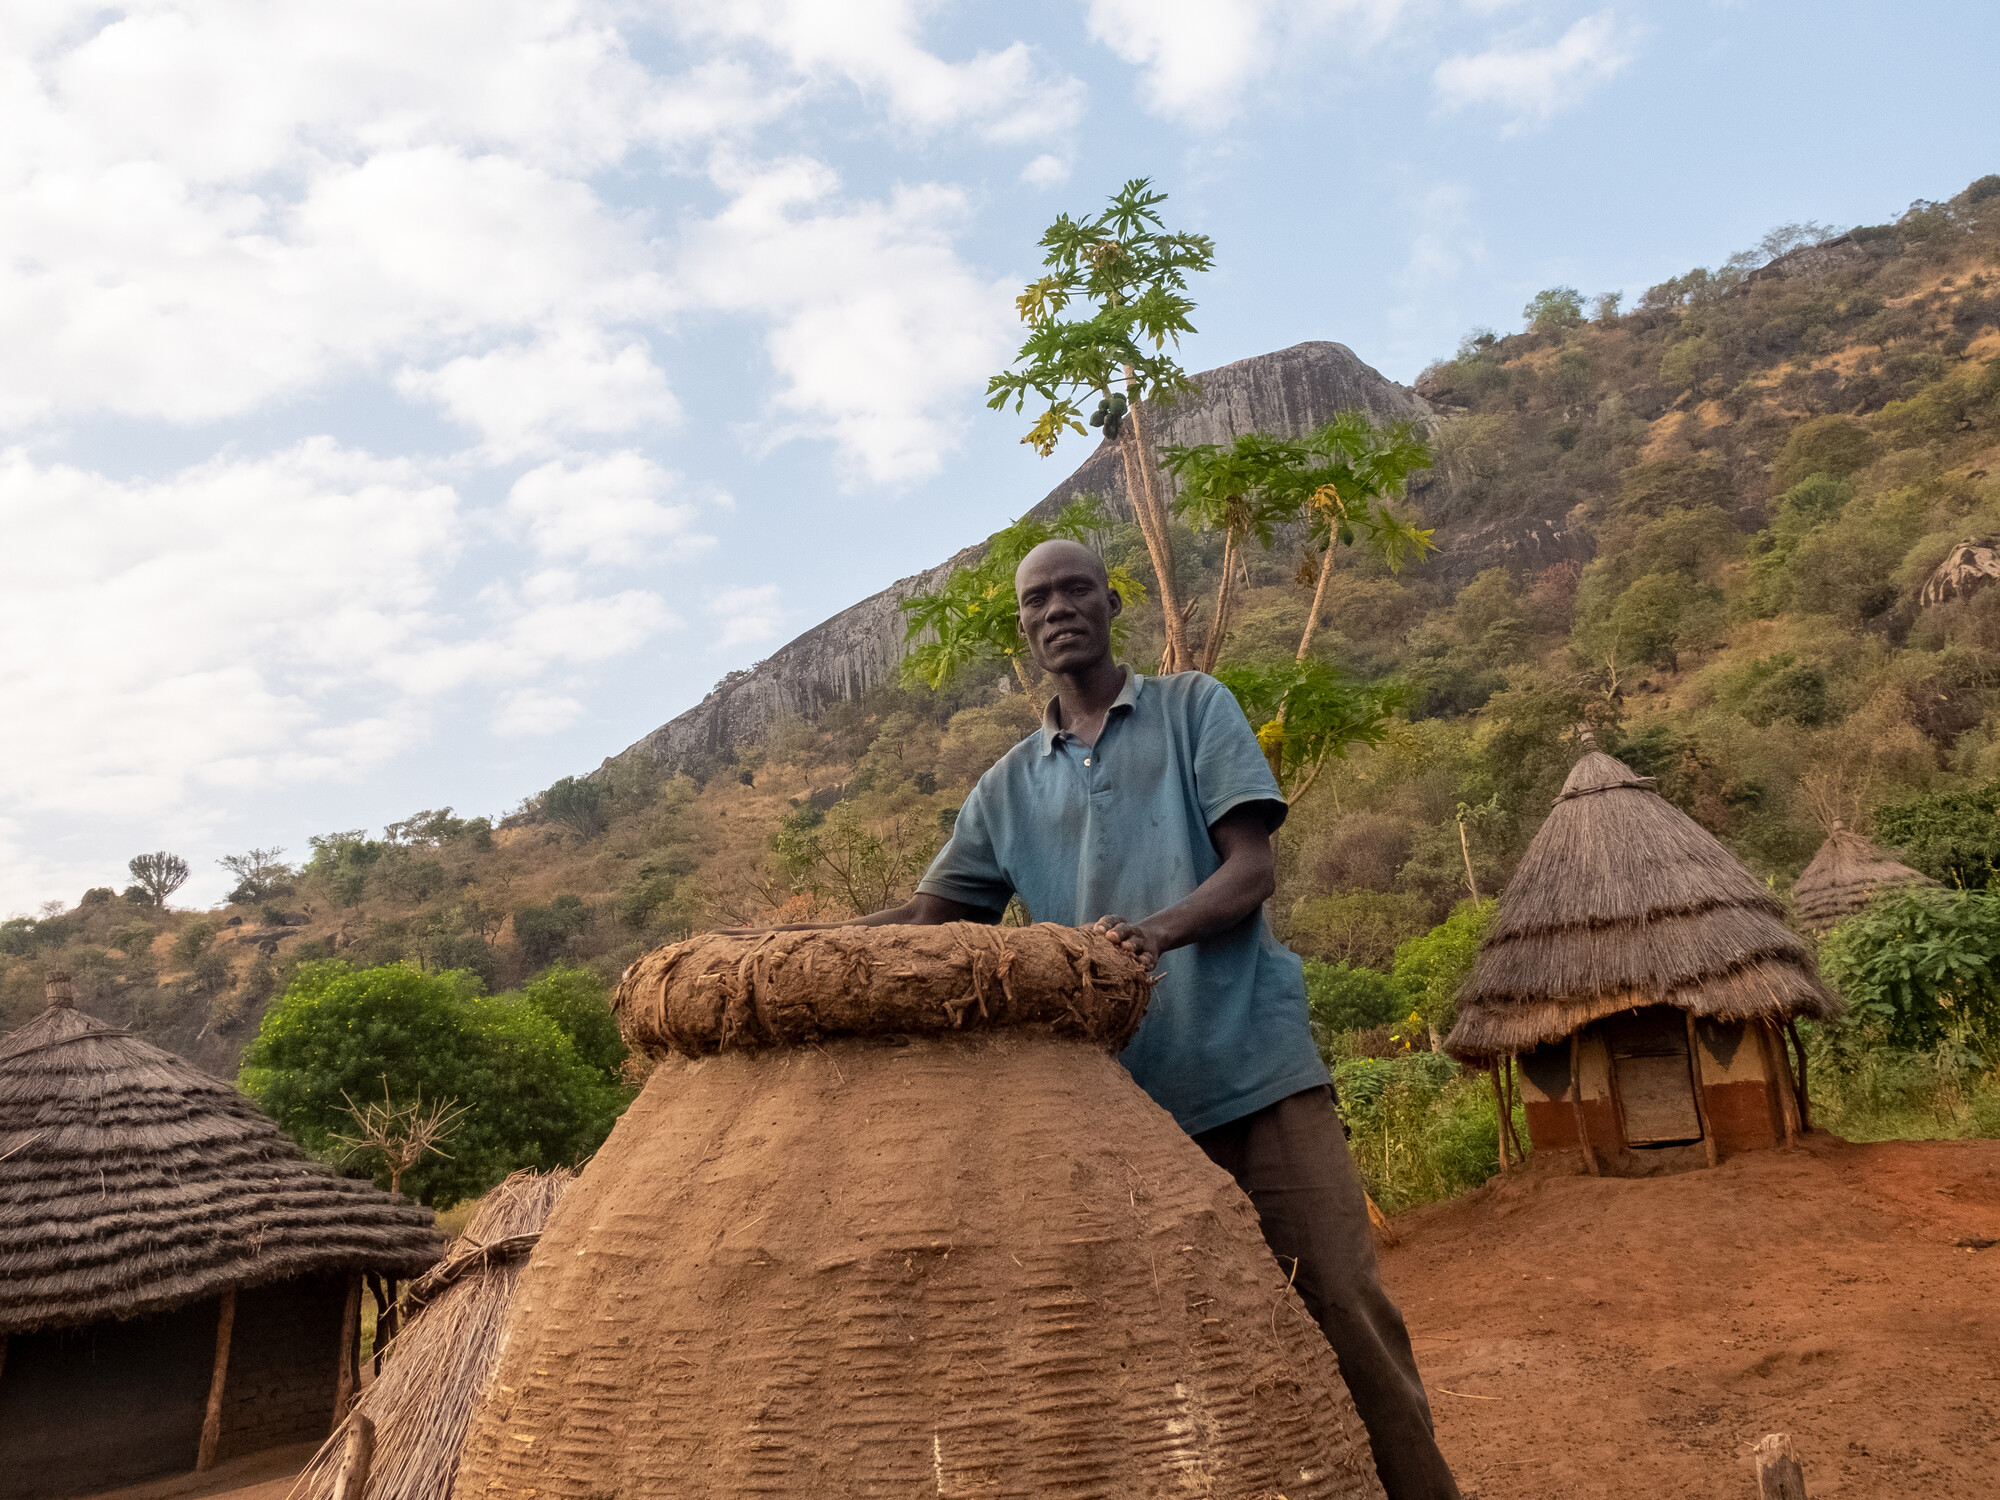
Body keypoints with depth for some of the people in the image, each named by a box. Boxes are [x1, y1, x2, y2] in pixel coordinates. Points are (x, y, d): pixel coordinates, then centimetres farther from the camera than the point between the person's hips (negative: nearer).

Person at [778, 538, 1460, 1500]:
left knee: (1342, 1300, -5)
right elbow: (928, 916, 10)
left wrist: (1161, 930, -23)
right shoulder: (1007, 789, 15)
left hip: (1256, 1063, -2)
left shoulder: (1194, 708, 7)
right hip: (1126, 1092, 3)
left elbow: (1252, 869, -3)